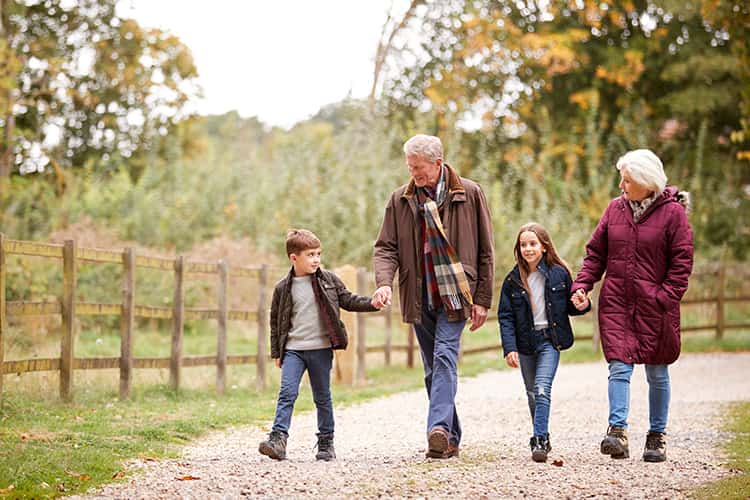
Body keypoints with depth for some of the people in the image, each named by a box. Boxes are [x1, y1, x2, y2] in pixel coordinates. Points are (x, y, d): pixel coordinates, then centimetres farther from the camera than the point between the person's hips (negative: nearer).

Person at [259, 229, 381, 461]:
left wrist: (372, 303, -7)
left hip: (321, 348, 1)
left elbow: (348, 300, 9)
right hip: (293, 349, 0)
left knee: (322, 397, 8)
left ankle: (326, 443, 16)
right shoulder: (283, 288, 2)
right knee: (287, 392, -13)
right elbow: (276, 321, 9)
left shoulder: (329, 280, 3)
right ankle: (278, 439, -16)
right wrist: (277, 353, 9)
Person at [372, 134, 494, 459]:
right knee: (433, 369, 7)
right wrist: (384, 282, -18)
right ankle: (450, 439, 14)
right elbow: (386, 247, 3)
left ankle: (439, 428, -29)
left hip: (455, 294, -4)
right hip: (420, 297, 4)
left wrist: (482, 299, -2)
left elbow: (485, 251, 2)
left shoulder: (469, 194, 0)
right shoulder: (400, 200, 6)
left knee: (444, 356, -19)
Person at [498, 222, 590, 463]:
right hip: (525, 343, 3)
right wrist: (509, 348, -10)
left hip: (550, 340, -3)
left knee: (542, 389, -17)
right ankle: (541, 439, 27)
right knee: (532, 394, 12)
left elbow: (569, 306, 10)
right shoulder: (513, 279, 0)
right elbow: (505, 317, -1)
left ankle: (540, 440, -17)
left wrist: (581, 306, -14)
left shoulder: (559, 273, -2)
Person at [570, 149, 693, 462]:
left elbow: (682, 261, -5)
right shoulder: (615, 208, 7)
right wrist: (582, 285, -3)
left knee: (657, 372, 8)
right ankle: (617, 432, -14)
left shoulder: (672, 212, -5)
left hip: (655, 307, -2)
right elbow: (596, 252, 11)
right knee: (619, 367, -9)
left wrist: (666, 297, -13)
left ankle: (657, 437, 19)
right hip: (616, 304, 2)